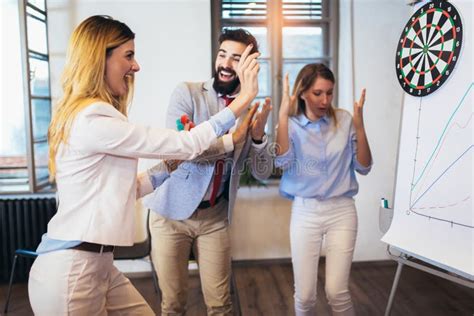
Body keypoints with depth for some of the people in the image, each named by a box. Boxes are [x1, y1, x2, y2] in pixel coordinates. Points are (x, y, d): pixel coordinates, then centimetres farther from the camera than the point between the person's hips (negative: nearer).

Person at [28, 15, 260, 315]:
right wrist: (245, 97, -14)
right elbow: (187, 144, -19)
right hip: (70, 270, -9)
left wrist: (171, 165, 10)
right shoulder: (94, 120, -20)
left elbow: (124, 189, 12)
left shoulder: (92, 116, 12)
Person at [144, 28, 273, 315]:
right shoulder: (187, 93, -7)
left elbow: (263, 173, 1)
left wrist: (258, 134, -16)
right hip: (173, 212, -2)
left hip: (215, 216, 3)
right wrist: (230, 140, -29)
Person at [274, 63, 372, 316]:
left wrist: (359, 126, -12)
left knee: (337, 292, -2)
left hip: (342, 211, 0)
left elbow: (363, 167, 0)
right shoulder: (291, 125, 0)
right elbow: (282, 161, -19)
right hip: (304, 212, 0)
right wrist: (283, 115, -21)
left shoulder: (344, 120, 1)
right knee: (304, 295, 4)